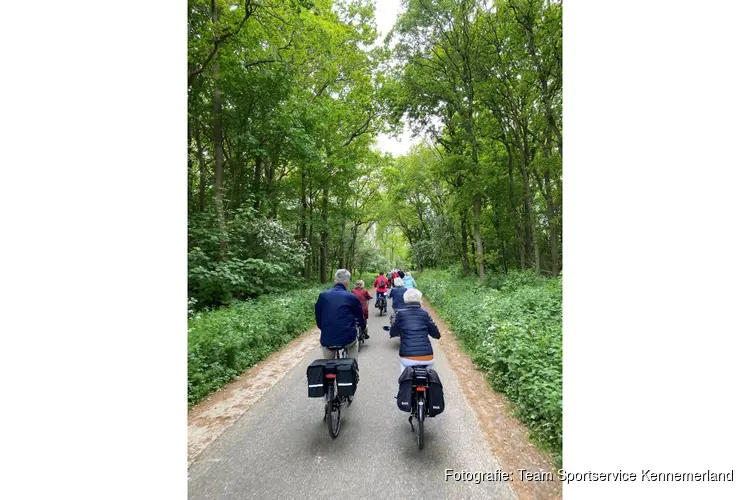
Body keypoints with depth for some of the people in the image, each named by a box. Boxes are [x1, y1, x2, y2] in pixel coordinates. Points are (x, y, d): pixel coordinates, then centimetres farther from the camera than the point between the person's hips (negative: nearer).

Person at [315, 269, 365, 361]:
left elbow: (318, 317, 10)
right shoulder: (351, 297, -3)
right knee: (354, 342, 34)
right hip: (347, 339, -1)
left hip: (327, 340, 1)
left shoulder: (323, 295, 2)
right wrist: (363, 325, 32)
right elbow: (360, 316, 10)